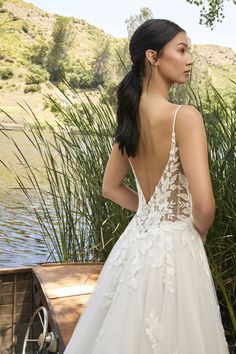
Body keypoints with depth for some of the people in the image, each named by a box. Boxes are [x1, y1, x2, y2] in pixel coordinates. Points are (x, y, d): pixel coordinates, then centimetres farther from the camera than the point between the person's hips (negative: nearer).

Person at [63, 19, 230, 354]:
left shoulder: (130, 116, 1)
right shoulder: (185, 116, -20)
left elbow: (111, 188, 10)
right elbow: (204, 205, -24)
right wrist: (200, 232, -3)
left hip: (137, 239, 7)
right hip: (173, 246, -7)